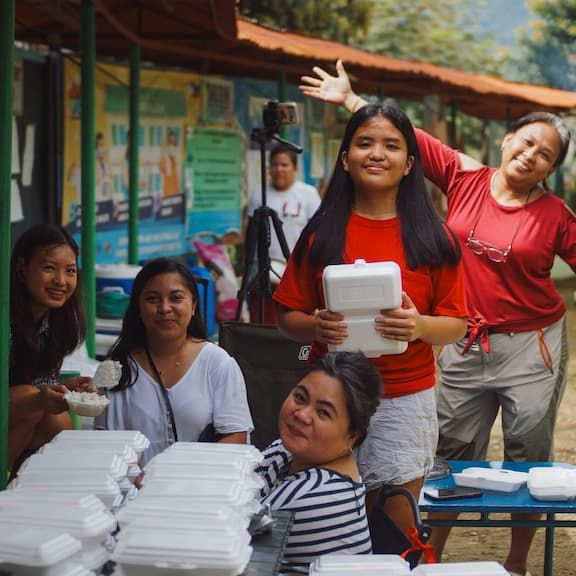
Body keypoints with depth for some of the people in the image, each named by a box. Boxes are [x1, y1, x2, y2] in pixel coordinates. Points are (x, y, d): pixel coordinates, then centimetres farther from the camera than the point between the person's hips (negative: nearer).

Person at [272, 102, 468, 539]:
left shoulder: (433, 238, 1)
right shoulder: (321, 233, 2)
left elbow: (457, 325, 3)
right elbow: (288, 317, 6)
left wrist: (420, 326, -18)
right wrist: (316, 327, -15)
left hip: (406, 401, 0)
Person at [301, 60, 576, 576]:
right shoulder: (466, 177, 0)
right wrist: (351, 99, 1)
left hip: (531, 345, -1)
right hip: (468, 343, 1)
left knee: (530, 454, 6)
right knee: (453, 453, 9)